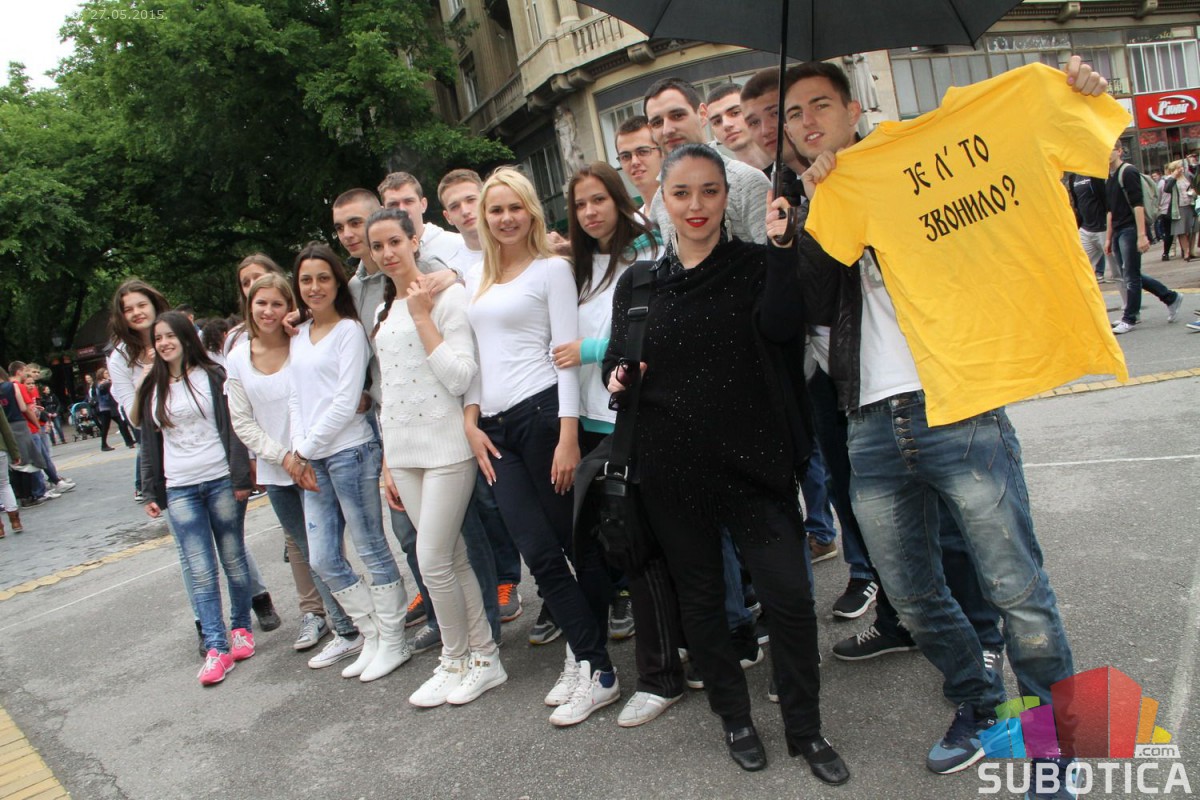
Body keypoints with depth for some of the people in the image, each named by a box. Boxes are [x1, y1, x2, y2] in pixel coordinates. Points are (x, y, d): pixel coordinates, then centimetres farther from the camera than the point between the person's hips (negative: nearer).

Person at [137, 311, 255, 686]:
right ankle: (216, 649, 0)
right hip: (179, 490, 3)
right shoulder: (153, 390, 11)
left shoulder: (212, 376, -1)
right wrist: (153, 492, 13)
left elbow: (233, 427, -4)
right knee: (200, 572, -2)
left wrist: (240, 478, -10)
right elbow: (150, 443, 15)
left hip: (220, 481, -3)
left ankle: (241, 628, 24)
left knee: (234, 561, 7)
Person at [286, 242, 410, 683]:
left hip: (349, 451, -7)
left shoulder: (349, 331, -5)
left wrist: (305, 450, -9)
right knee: (323, 559, 10)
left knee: (372, 549, 1)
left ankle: (393, 642, 15)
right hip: (312, 462, 7)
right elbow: (296, 399, 12)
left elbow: (346, 402, -12)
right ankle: (372, 636, 25)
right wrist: (297, 452, -1)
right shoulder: (299, 335, 15)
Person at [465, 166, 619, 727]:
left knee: (576, 543, 1)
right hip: (497, 427, 6)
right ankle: (590, 662, 12)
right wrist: (472, 422, 9)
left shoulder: (552, 269, 1)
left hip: (542, 412, -5)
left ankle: (592, 668, 11)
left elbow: (566, 353, -7)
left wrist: (568, 435, -14)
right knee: (539, 554, 1)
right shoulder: (479, 280, 18)